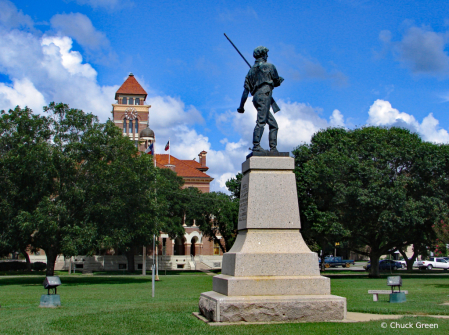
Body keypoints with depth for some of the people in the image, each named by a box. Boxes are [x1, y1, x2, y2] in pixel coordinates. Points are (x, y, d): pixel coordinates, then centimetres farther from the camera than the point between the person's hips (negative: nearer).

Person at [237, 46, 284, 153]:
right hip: (264, 94, -7)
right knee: (261, 121, -16)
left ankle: (273, 148, 3)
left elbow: (246, 89, 16)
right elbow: (277, 82, 13)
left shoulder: (251, 70, 23)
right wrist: (281, 79, 37)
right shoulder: (269, 66, 8)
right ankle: (256, 146, -26)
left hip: (256, 97, 7)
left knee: (273, 124, 10)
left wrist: (241, 106, 14)